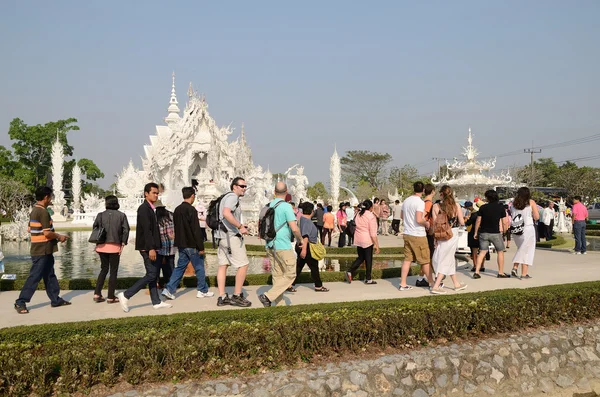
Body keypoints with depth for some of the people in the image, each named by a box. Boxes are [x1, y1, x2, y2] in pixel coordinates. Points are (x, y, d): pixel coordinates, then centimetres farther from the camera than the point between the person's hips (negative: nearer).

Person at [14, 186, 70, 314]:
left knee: (49, 275, 14)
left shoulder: (34, 211, 12)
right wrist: (59, 236, -5)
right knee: (34, 276, -5)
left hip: (38, 249, 10)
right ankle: (20, 302, 1)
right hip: (43, 251, -10)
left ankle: (55, 299, 21)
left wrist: (55, 237, 17)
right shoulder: (43, 212, -18)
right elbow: (47, 233, -22)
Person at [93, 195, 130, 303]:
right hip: (115, 246, -3)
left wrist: (97, 243, 7)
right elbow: (126, 230, -7)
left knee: (104, 269, 18)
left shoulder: (101, 215, 3)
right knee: (113, 271, 6)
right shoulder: (121, 215, -1)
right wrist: (123, 244, -2)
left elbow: (95, 228, 1)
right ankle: (110, 297, 8)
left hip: (102, 246, 3)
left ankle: (97, 294, 12)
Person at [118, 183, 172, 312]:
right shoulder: (144, 208, -13)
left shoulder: (151, 209, 16)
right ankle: (125, 295, -5)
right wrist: (151, 248, -26)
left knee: (154, 275, 11)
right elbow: (146, 230, -21)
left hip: (152, 247, 10)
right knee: (151, 275, -9)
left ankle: (156, 302, 17)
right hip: (147, 247, -10)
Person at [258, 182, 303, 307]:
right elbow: (294, 228, -18)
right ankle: (268, 296, -7)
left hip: (270, 245, 8)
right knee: (290, 275, 2)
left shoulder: (268, 206, 9)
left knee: (277, 275, 13)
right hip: (283, 246, -7)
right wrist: (300, 239, 0)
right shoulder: (286, 206, -13)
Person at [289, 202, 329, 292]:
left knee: (299, 266, 11)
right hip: (307, 247, -9)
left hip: (300, 246, 9)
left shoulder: (301, 219, 10)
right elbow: (305, 236, -29)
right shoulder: (307, 221, -19)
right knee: (314, 267, 5)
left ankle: (290, 285, 10)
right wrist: (304, 249, -34)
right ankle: (318, 286, 16)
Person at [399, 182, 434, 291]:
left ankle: (403, 284, 9)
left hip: (407, 234, 7)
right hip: (418, 236, -7)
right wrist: (426, 223, -6)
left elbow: (402, 216, 20)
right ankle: (432, 283, 18)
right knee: (425, 260, 6)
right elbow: (419, 220, -25)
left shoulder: (406, 201, 8)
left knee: (407, 259, 9)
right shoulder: (420, 202, -16)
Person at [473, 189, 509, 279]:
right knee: (500, 252, 13)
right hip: (495, 233, -2)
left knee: (482, 252, 5)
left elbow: (478, 221, 0)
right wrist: (504, 231, 12)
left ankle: (476, 272, -2)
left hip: (483, 233, 2)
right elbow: (504, 222, -3)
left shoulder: (482, 207, -2)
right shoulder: (501, 207, -4)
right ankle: (501, 273, 15)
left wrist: (476, 233, 9)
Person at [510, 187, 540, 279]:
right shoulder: (531, 202, -2)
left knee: (520, 249, 22)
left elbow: (512, 216, 6)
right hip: (527, 229, -4)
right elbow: (536, 217, -3)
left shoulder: (514, 203, 6)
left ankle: (514, 268, 8)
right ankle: (524, 274, 5)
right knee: (527, 251, 5)